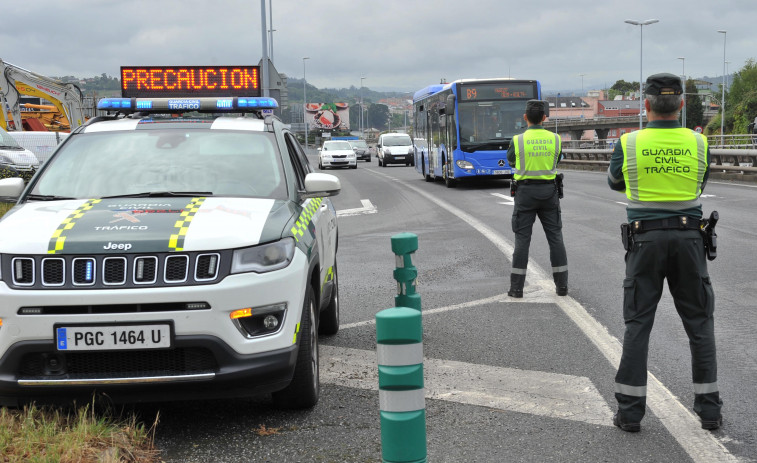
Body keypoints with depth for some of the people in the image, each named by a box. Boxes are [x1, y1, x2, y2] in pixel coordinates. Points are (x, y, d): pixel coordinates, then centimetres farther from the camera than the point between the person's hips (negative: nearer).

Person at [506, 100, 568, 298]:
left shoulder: (518, 140, -9)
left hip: (525, 192, -2)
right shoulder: (555, 139, -2)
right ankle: (562, 285, 9)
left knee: (522, 239, 2)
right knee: (555, 237, 8)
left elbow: (511, 159, 11)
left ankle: (516, 287, 1)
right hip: (548, 192, 2)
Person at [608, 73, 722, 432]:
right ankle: (709, 408, 14)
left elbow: (615, 183, 12)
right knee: (699, 321, 11)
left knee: (638, 323, 5)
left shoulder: (629, 143, -7)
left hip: (645, 239, -1)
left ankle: (630, 411, 4)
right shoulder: (698, 143, -2)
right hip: (688, 237, 1)